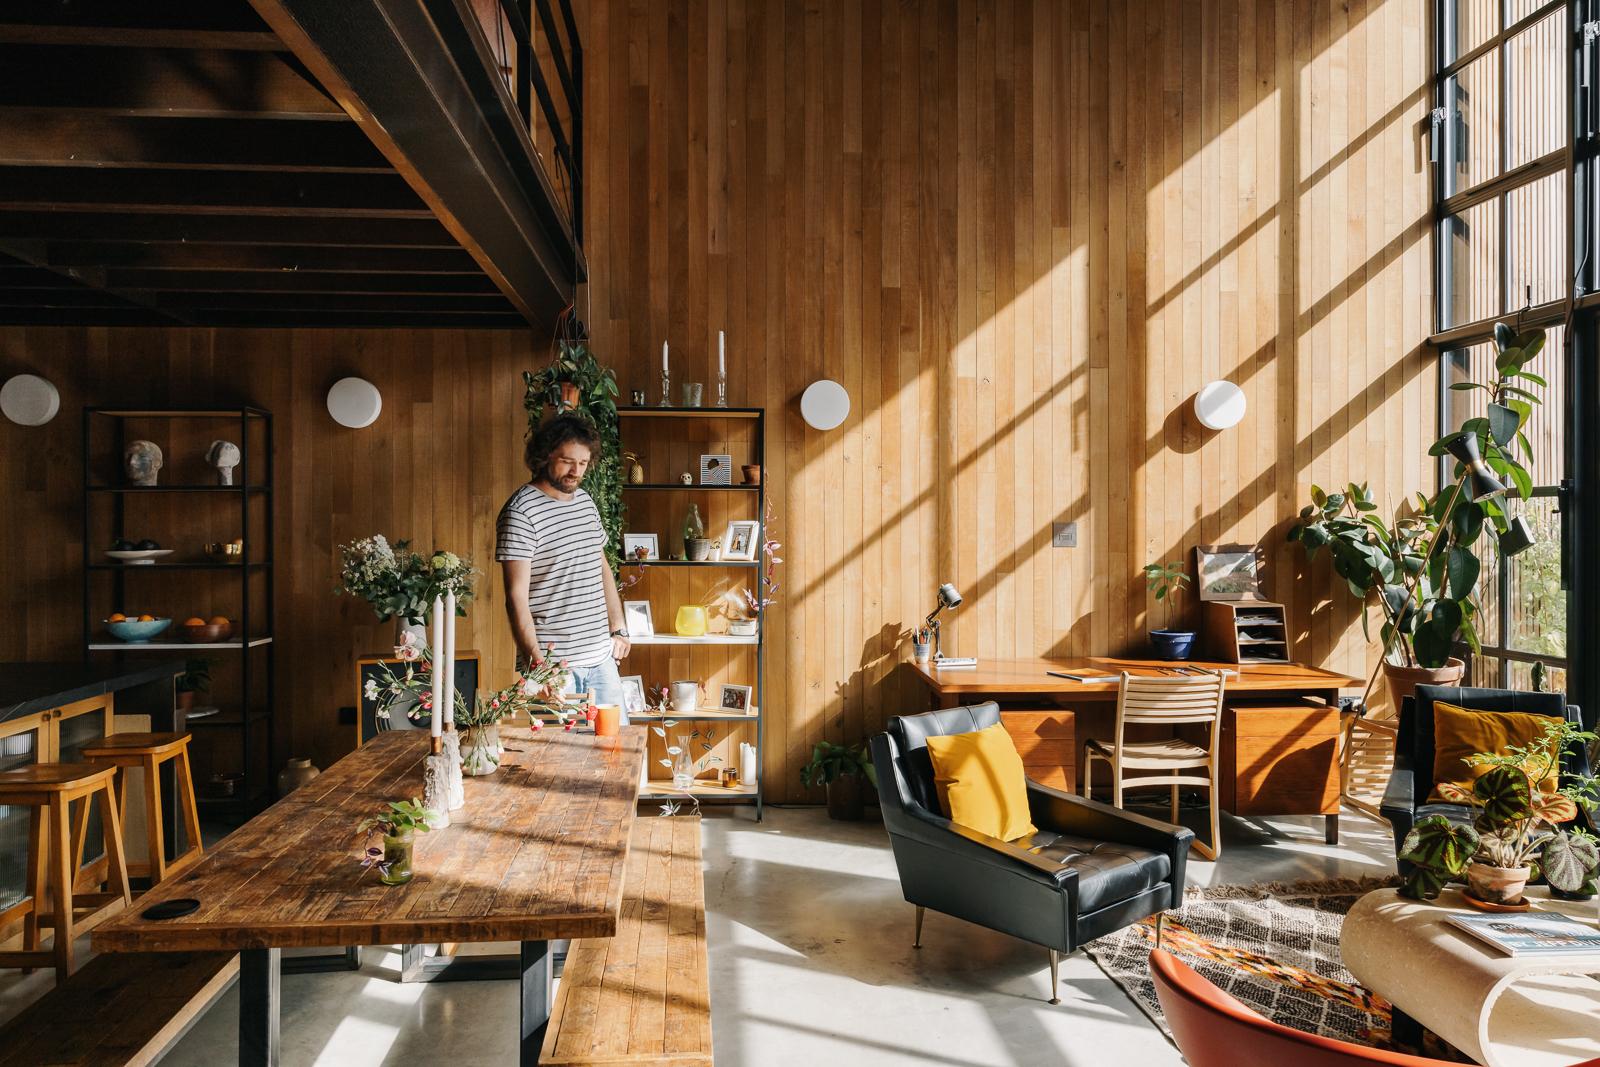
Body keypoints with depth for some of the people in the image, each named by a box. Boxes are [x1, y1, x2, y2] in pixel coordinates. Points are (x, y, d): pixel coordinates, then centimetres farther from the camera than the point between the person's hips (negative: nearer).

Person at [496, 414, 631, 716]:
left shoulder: (585, 501, 12)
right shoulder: (521, 512, -13)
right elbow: (517, 598, -18)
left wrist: (618, 629, 16)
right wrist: (536, 663, -28)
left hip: (601, 657, 7)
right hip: (554, 662, -7)